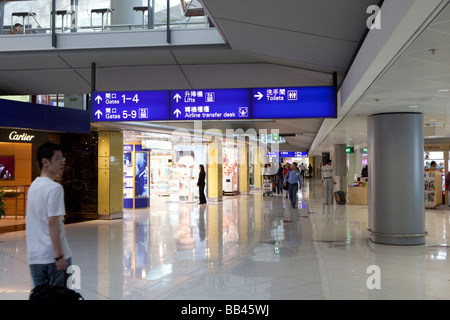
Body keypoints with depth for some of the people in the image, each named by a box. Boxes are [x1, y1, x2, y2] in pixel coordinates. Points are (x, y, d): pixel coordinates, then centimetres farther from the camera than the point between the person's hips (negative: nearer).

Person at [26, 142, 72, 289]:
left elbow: (37, 221, 14)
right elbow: (53, 224, -20)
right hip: (52, 256, -7)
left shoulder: (33, 185, 10)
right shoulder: (54, 188, -15)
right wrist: (59, 256, -17)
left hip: (34, 257, 7)